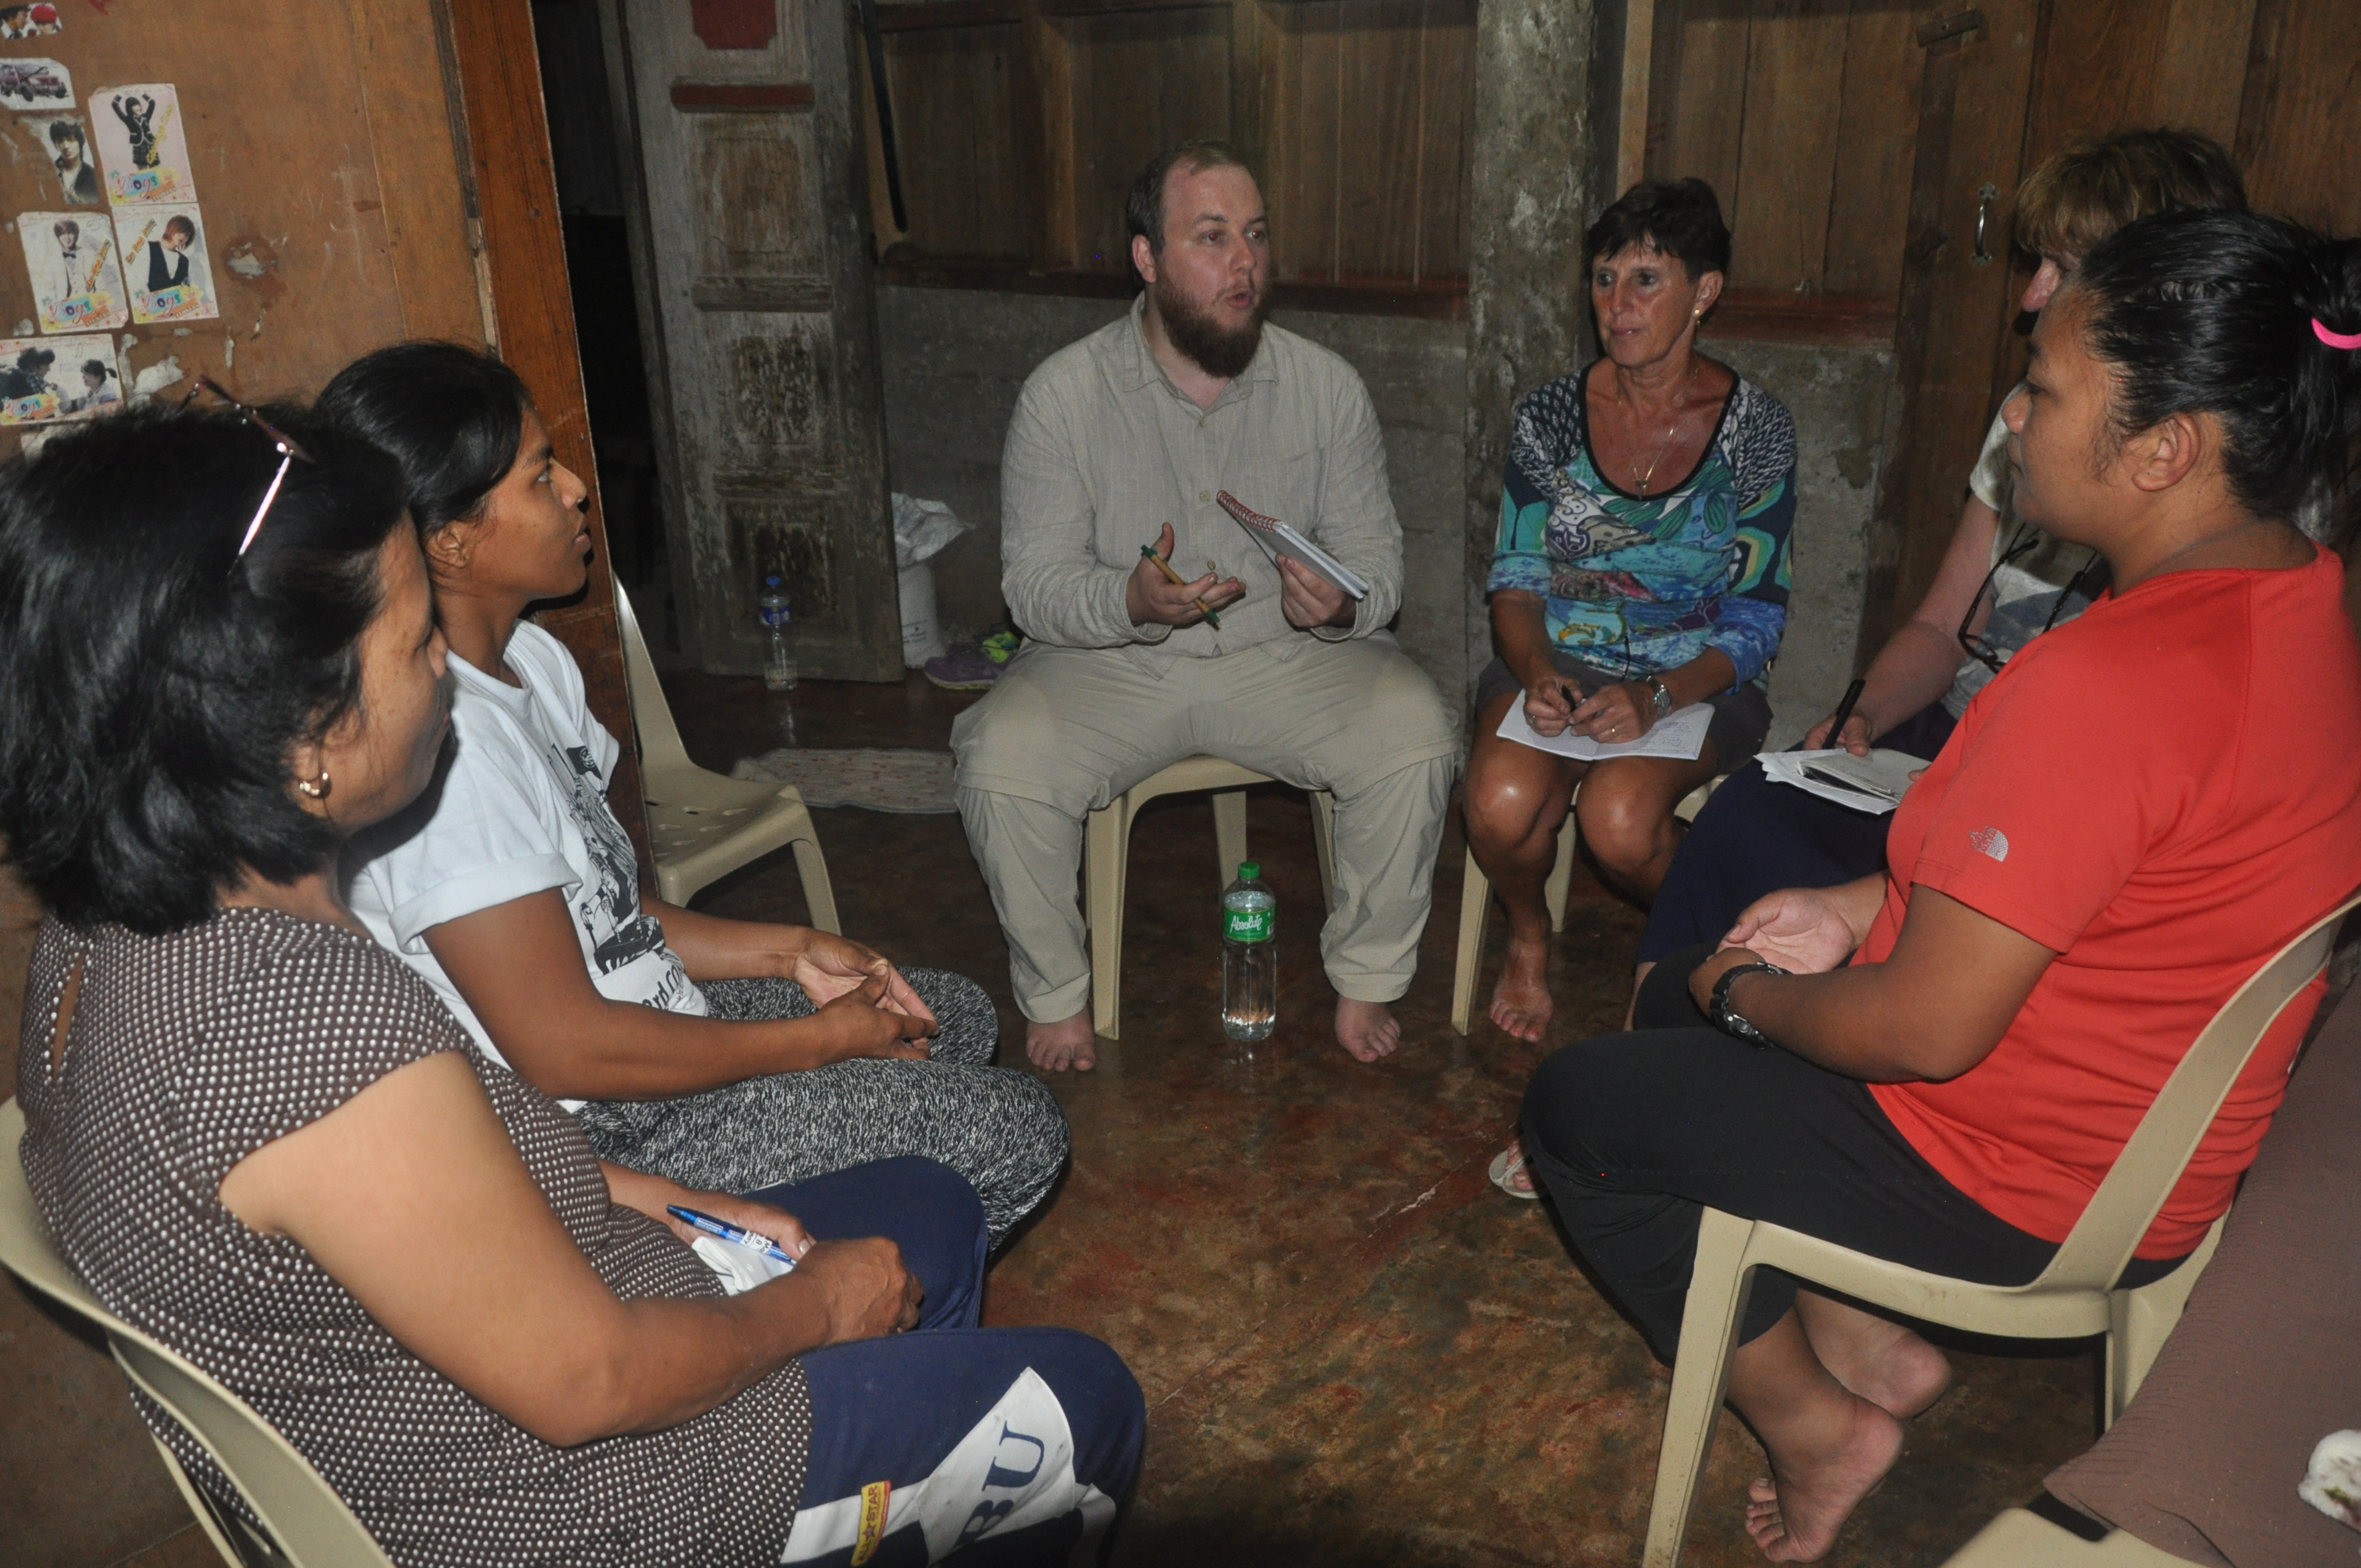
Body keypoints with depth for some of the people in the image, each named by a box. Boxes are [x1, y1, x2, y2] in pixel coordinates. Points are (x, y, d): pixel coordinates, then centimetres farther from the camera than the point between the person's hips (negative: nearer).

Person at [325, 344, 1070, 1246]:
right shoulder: (443, 744, -28)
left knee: (959, 1016, 19)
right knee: (1017, 1132, -7)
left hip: (647, 1011, 10)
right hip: (596, 1137, -10)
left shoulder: (526, 660, 4)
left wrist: (789, 953, 3)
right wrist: (818, 1041, -16)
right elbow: (564, 1052, -26)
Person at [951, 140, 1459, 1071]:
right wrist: (1133, 601, -29)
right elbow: (1034, 586, -8)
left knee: (1416, 738, -23)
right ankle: (1056, 994, 1)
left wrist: (1342, 605, -24)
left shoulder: (1327, 388, -2)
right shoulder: (1062, 396, -8)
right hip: (1111, 661, -1)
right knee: (1001, 765, -27)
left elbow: (1376, 564, 1)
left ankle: (1367, 979, 1)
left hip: (1289, 655, 1)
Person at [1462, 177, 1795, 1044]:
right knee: (1501, 803, -30)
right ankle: (1529, 938, 7)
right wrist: (1538, 673, -17)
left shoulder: (1755, 429, -5)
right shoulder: (1550, 414, 1)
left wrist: (1657, 696, -22)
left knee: (1619, 818, -31)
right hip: (1557, 664, 2)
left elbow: (1754, 621, -5)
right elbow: (1516, 578, 4)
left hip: (1697, 680, -1)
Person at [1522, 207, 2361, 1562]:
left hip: (2023, 1189, -9)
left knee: (1573, 1107, 5)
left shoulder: (2105, 685, -35)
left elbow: (1927, 1032, -29)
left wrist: (1751, 997, -9)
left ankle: (1813, 1419, 15)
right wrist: (1863, 909, 4)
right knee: (1678, 994, 21)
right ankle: (1860, 1337, 23)